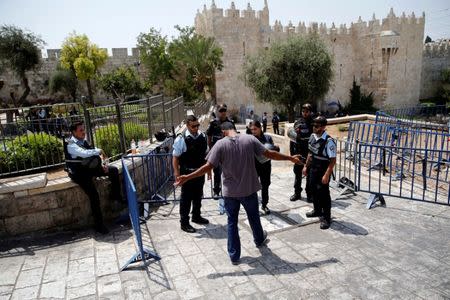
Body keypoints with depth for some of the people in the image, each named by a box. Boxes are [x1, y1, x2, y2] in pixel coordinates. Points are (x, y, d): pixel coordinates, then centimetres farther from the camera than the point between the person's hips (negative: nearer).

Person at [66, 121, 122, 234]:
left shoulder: (84, 141, 7)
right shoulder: (71, 145, -17)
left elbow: (92, 155, 13)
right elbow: (84, 153, -36)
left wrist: (101, 165, -2)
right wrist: (99, 151, -22)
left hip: (90, 168, 8)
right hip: (79, 173, -8)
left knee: (113, 170, -2)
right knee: (94, 196, -19)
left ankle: (116, 196, 13)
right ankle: (99, 225, -7)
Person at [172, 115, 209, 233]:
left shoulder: (203, 136, 0)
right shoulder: (181, 139, -17)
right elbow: (175, 157, -14)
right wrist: (177, 174, -16)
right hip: (187, 173, -6)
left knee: (198, 195, 20)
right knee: (186, 198, 4)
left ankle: (196, 216, 40)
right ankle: (184, 222, 17)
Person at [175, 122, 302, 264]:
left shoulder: (220, 144, -10)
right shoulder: (250, 139, -6)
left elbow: (208, 166, -14)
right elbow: (269, 154, -3)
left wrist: (187, 177, -6)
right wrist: (290, 158, 9)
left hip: (230, 191, -1)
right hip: (249, 189, 2)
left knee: (232, 222, 13)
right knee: (254, 217, 24)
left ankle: (234, 255, 20)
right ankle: (259, 240, 49)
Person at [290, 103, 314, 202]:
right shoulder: (297, 122, 4)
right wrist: (292, 151, 5)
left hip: (310, 153, -3)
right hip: (299, 153, 3)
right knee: (298, 173, 12)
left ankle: (309, 194, 19)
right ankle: (297, 193, 25)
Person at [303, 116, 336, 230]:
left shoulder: (328, 141, -23)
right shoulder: (312, 136, 1)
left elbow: (333, 160, -22)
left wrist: (326, 175, -24)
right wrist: (306, 166, 16)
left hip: (323, 172, -8)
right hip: (313, 169, 8)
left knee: (323, 194, 1)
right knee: (314, 190, 20)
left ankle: (326, 218, 17)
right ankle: (317, 210, 42)